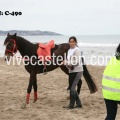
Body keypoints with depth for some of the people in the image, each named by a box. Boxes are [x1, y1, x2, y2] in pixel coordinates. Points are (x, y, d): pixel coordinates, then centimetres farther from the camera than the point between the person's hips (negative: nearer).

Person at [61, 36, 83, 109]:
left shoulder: (77, 50, -11)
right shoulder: (70, 50, 14)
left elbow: (77, 61, -18)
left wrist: (69, 64, -25)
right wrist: (65, 62, -3)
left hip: (77, 71, -9)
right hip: (71, 71, 9)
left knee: (72, 87, -7)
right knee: (71, 88, 12)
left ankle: (71, 105, 1)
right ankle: (79, 104, 21)